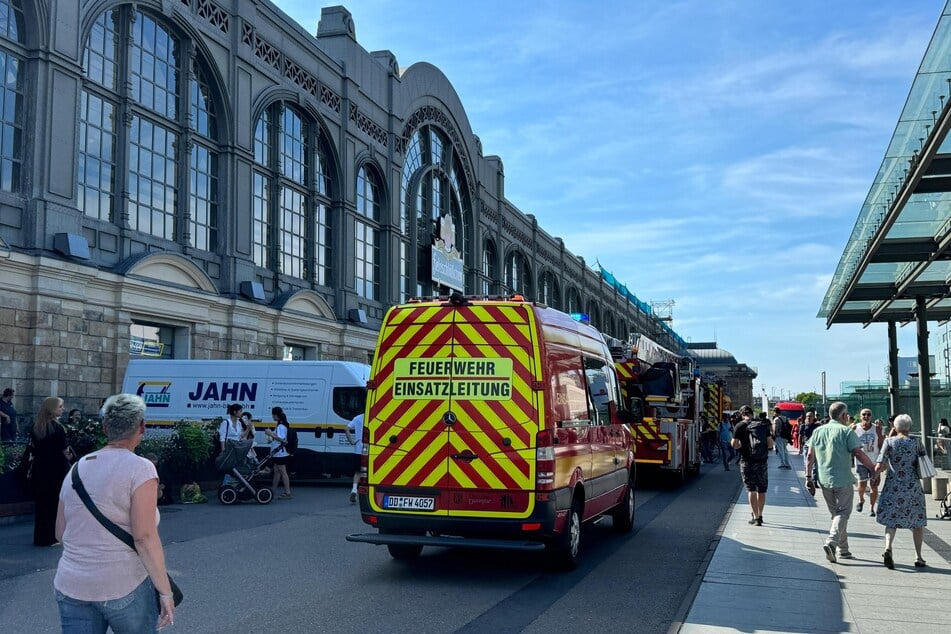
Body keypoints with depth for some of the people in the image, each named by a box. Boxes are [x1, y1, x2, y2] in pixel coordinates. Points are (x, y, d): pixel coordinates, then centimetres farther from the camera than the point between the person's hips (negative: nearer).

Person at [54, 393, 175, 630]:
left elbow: (60, 532, 15)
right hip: (124, 586, -5)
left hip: (70, 586, 5)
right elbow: (145, 537, -16)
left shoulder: (77, 468, 10)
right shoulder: (140, 469, -10)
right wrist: (165, 591, -12)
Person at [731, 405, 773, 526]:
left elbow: (734, 445, -8)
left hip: (747, 462, -3)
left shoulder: (740, 426, -5)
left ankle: (756, 517, -1)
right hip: (762, 461, 3)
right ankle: (759, 515, 27)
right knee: (762, 490, 14)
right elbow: (770, 444, 4)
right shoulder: (764, 425, 5)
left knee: (751, 489, 4)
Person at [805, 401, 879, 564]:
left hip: (824, 480, 5)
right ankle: (831, 542, -19)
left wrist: (808, 477, 11)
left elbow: (810, 456, 7)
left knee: (836, 514, 17)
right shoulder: (846, 431, -8)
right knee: (843, 513, 1)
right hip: (842, 480, -5)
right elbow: (859, 454, -15)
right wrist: (875, 470, -9)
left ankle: (842, 550, 20)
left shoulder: (818, 431, 8)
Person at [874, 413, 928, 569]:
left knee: (891, 519, 3)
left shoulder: (889, 442, -5)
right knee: (917, 521, 14)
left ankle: (888, 548, -22)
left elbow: (879, 466, -12)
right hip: (913, 486, 1)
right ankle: (919, 558, 18)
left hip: (893, 485, -1)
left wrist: (878, 469, 10)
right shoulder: (915, 442, -2)